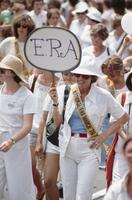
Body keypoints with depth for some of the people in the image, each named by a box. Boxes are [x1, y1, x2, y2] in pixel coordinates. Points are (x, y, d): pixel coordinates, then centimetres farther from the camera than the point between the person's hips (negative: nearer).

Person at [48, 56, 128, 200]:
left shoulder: (103, 96, -7)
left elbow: (123, 117, 3)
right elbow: (58, 122, 4)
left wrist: (104, 136, -5)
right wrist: (55, 102, -11)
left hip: (88, 150, -3)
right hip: (67, 149, 3)